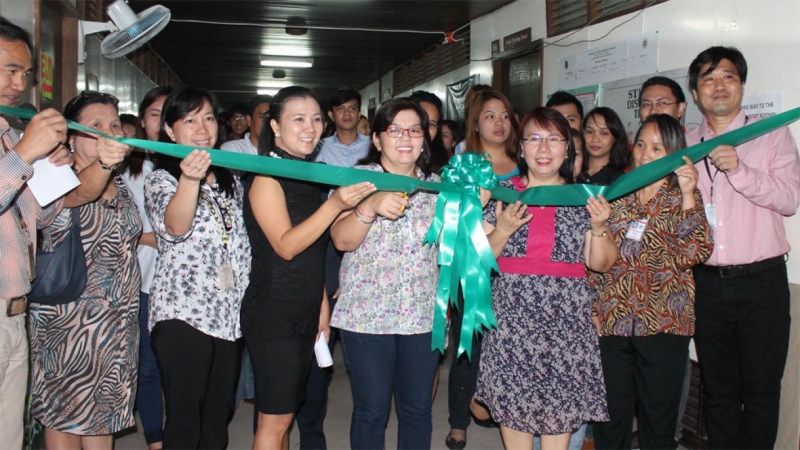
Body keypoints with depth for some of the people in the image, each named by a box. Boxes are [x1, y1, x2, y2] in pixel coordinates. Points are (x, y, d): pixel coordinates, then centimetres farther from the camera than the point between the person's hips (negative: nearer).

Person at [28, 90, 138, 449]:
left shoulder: (119, 184, 9)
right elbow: (81, 192, -39)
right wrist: (101, 164, -56)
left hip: (116, 321, 6)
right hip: (68, 320, -6)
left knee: (104, 409, 14)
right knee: (66, 413, 3)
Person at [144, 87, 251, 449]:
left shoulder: (230, 181, 15)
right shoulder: (161, 180, -2)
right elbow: (176, 227, -23)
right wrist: (190, 180, -40)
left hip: (229, 316, 6)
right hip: (183, 314, -5)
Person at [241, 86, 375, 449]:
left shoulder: (309, 175, 12)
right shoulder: (267, 177, -11)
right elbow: (286, 246, -21)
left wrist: (322, 307, 15)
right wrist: (335, 205, -30)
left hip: (305, 314, 7)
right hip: (272, 315, -7)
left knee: (283, 414, 14)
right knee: (275, 419, -1)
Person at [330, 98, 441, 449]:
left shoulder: (436, 185, 10)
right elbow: (342, 240, -13)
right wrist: (372, 206, -30)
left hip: (423, 315, 3)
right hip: (367, 314, -3)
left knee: (418, 409, 9)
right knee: (371, 410, 4)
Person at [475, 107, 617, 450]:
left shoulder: (583, 198, 5)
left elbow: (600, 263, 6)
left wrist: (599, 226, -11)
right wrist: (502, 231, -14)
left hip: (565, 321, 0)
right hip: (512, 318, 0)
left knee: (559, 412, 3)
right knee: (512, 406, 5)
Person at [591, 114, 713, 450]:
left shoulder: (682, 198, 2)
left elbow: (697, 252, -14)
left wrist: (688, 196, -20)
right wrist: (591, 308, 3)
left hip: (664, 324, -2)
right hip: (612, 321, 2)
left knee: (658, 420, 8)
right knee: (611, 416, 9)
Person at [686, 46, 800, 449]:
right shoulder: (685, 145, 10)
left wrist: (739, 170, -21)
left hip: (760, 281, -2)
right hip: (706, 283, 3)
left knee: (760, 392, 3)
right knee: (718, 391, 12)